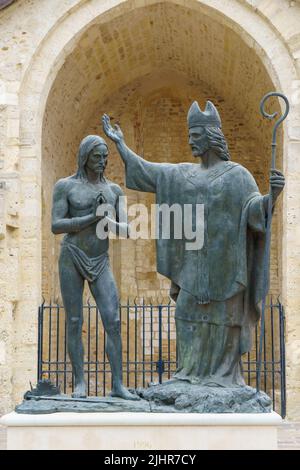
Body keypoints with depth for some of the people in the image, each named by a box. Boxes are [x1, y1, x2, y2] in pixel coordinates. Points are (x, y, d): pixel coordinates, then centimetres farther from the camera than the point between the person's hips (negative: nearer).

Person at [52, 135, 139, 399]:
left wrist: (107, 221, -16)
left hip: (100, 264, 3)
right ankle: (80, 384, 8)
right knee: (75, 322, -1)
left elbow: (126, 230, 6)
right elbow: (56, 227, -10)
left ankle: (118, 385, -6)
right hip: (71, 260, -3)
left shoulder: (114, 190, 11)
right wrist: (93, 218, -17)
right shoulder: (65, 186, -1)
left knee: (113, 321, -9)